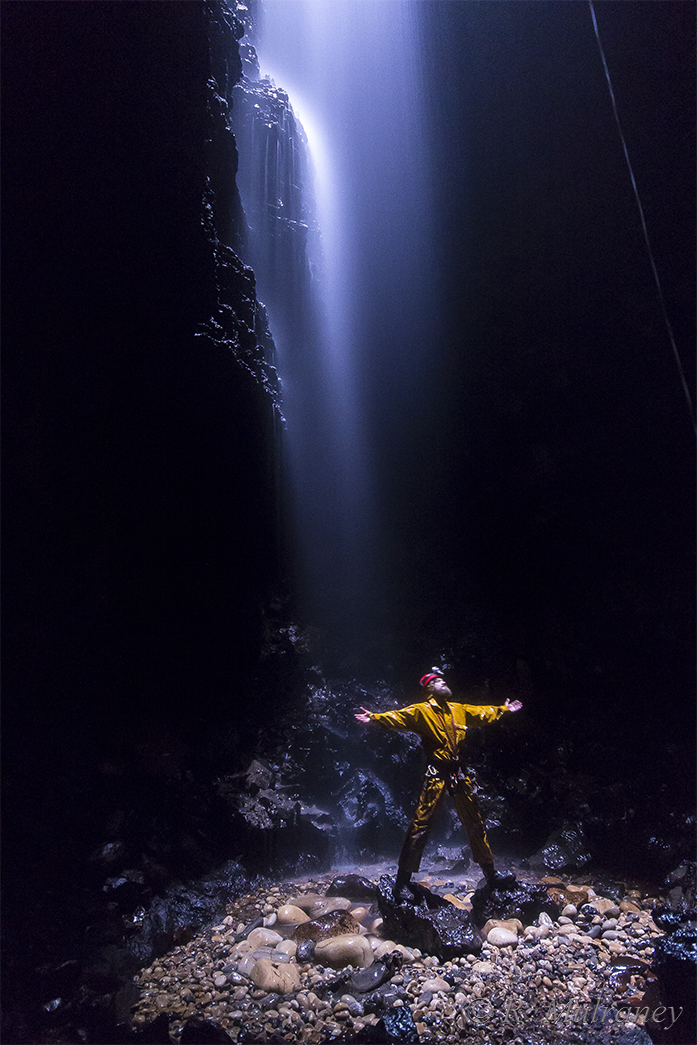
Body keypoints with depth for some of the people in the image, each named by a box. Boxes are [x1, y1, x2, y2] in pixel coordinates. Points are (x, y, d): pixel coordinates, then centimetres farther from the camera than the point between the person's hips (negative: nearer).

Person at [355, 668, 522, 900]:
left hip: (458, 774, 6)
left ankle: (491, 874, 33)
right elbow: (397, 717, -20)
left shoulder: (459, 710, 13)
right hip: (436, 774, -6)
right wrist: (375, 717, -36)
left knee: (475, 824, 16)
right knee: (420, 826, -7)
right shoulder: (421, 711, -6)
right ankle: (402, 882, 4)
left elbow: (483, 713, 28)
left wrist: (504, 708, 36)